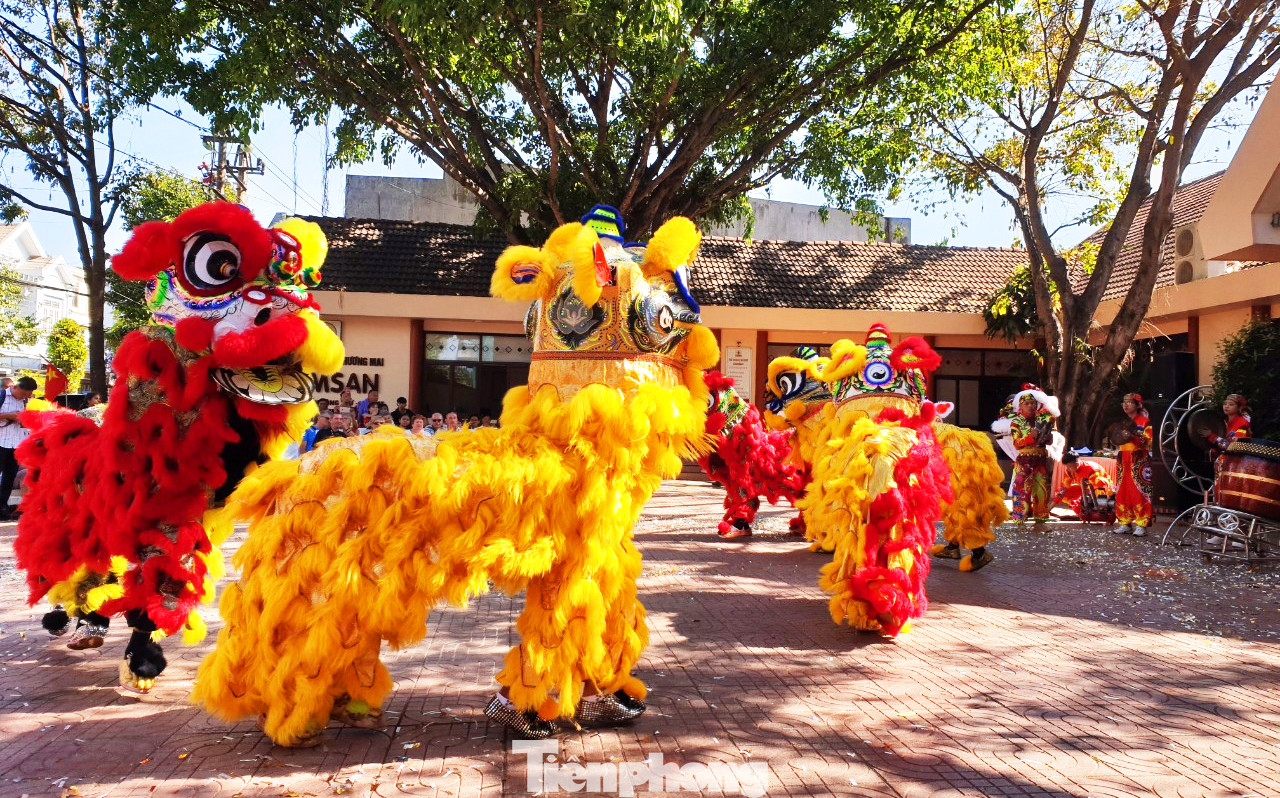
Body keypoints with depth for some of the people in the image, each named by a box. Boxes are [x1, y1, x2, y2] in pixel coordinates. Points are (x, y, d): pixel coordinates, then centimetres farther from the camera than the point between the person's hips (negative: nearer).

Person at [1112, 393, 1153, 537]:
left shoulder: (1144, 421, -1)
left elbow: (1149, 443, -9)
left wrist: (1135, 435, -21)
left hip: (1139, 461, -6)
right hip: (1123, 460, 6)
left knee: (1139, 493, -10)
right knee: (1122, 493, 4)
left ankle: (1141, 524, -9)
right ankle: (1125, 523, 9)